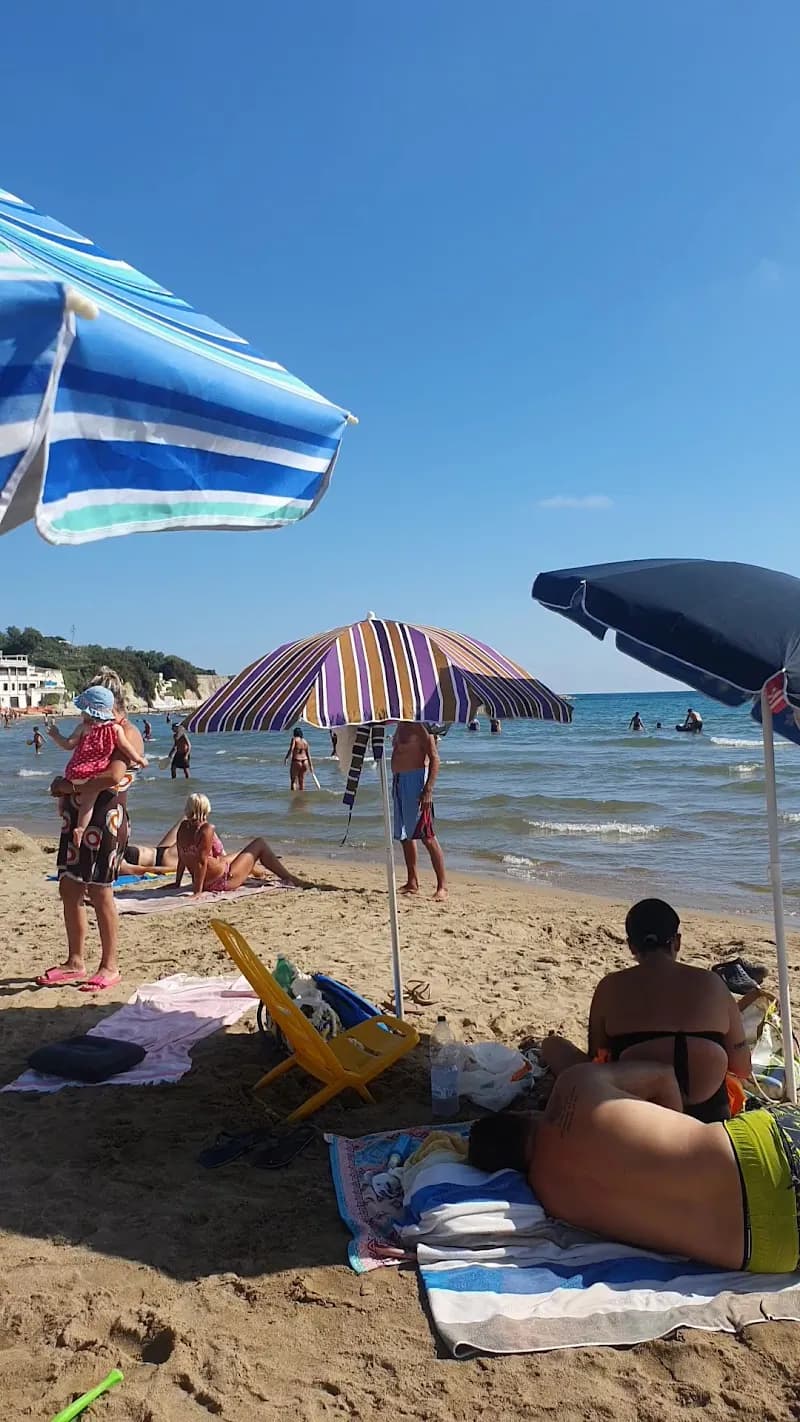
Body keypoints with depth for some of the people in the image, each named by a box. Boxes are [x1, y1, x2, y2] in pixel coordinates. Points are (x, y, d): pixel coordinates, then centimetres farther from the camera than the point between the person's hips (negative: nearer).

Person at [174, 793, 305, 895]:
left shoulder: (183, 827, 0)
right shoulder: (207, 829, -22)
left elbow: (181, 860, 5)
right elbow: (202, 861, -25)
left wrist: (177, 884, 14)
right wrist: (198, 891, -22)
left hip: (206, 883, 9)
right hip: (222, 881, -8)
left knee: (243, 854, 33)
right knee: (260, 844, 6)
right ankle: (290, 879, 16)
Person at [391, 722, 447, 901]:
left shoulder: (420, 726, -12)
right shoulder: (401, 726, 15)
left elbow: (434, 758, -16)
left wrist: (428, 789, -23)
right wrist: (396, 784, 16)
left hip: (416, 781, -9)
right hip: (398, 782, 9)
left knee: (427, 836, -8)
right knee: (405, 836, 12)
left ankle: (442, 886, -4)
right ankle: (412, 883, 20)